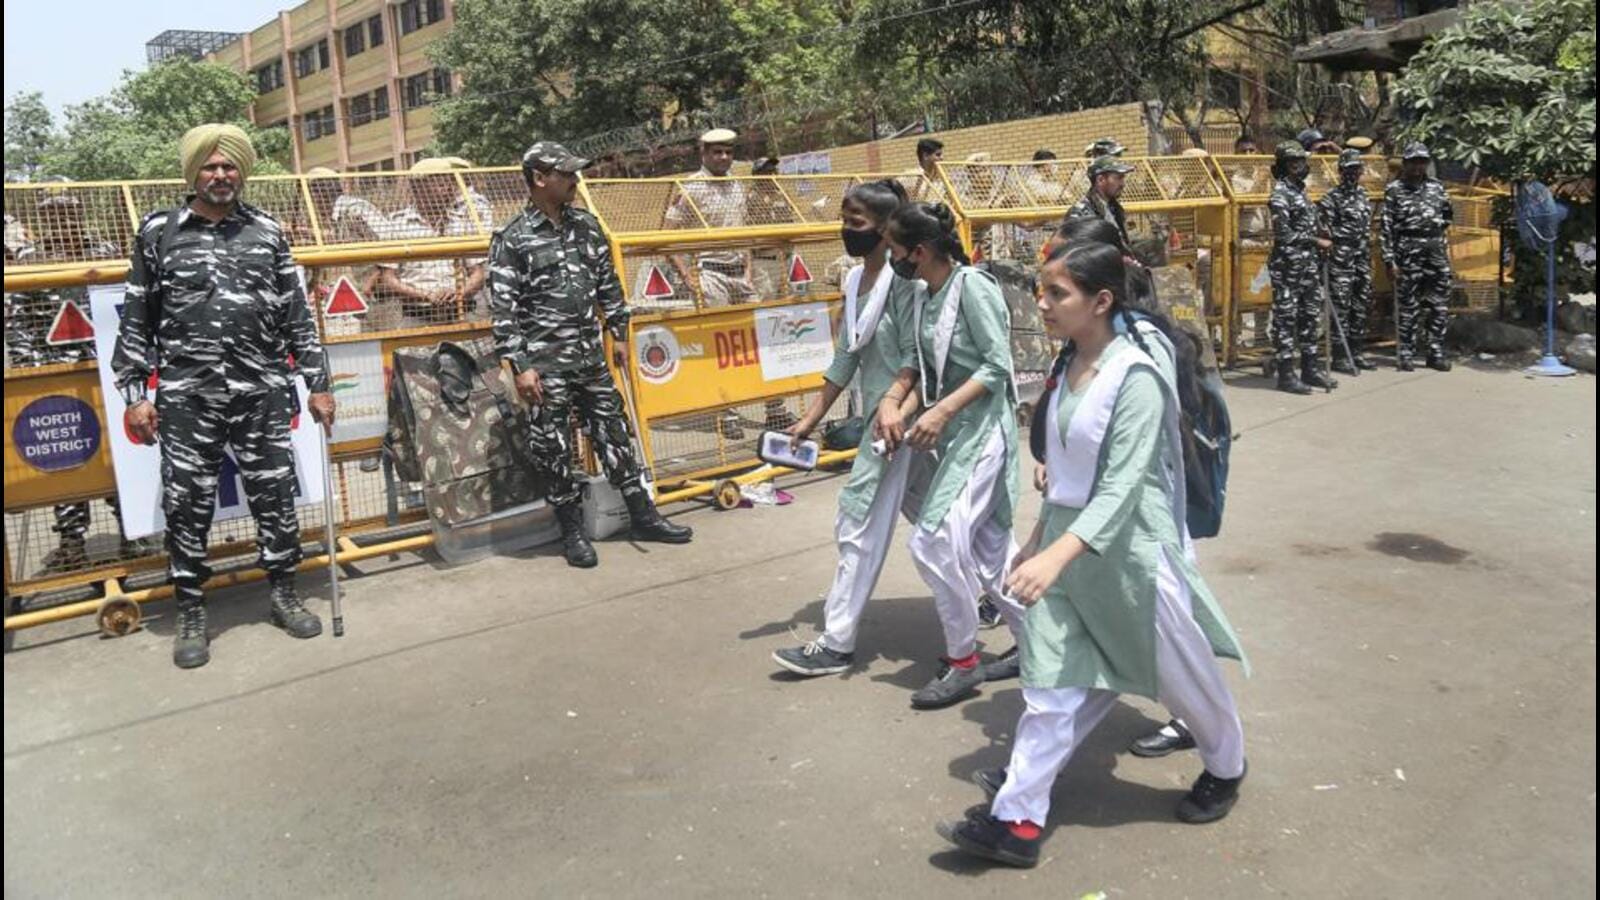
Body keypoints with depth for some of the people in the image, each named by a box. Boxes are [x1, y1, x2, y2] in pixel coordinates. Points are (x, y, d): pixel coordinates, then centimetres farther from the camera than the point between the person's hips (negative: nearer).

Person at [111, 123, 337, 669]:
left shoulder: (268, 233, 8)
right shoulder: (158, 233, 5)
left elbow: (297, 315, 9)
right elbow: (136, 321, 6)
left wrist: (318, 384, 5)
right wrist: (134, 394, 1)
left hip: (263, 393, 1)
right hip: (187, 396, -1)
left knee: (275, 495, 7)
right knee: (187, 504, 4)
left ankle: (285, 596, 23)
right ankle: (191, 615, 18)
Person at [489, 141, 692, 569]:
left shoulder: (586, 225, 8)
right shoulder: (512, 239, -8)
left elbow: (608, 283, 16)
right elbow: (502, 309, -10)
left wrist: (620, 334, 14)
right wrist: (519, 366, -14)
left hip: (591, 355, 5)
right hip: (545, 362, -5)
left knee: (613, 431, 11)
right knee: (553, 448, 3)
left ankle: (643, 517, 21)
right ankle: (572, 533, 17)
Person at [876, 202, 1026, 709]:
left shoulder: (973, 287, -16)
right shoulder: (923, 292, 8)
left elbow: (998, 365, -18)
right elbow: (915, 356, 9)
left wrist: (941, 411, -25)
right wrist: (892, 399, -9)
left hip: (982, 428, -9)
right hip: (950, 430, 9)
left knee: (935, 543, -11)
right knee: (988, 544, 14)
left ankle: (962, 662, 6)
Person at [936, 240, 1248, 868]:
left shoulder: (1137, 376, -21)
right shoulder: (1068, 365, 2)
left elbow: (1121, 488, -28)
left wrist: (1055, 556, -38)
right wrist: (1040, 538, 17)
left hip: (1129, 548, -7)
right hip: (1068, 538, 7)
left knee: (1181, 673, 16)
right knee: (1051, 682, 7)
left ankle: (1226, 767, 45)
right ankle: (1017, 821, 13)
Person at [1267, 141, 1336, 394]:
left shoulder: (1300, 190, 16)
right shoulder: (1280, 194, -10)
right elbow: (1284, 234, -17)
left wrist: (1317, 253, 15)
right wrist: (1317, 241, -12)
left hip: (1308, 265, 9)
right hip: (1288, 266, -9)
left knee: (1311, 316, 12)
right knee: (1286, 319, -4)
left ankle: (1311, 368, 21)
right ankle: (1286, 375, 0)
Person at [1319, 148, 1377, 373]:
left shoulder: (1363, 195, 15)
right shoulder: (1331, 198, -7)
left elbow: (1367, 229, 22)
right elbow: (1323, 231, -10)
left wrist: (1368, 257, 20)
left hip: (1362, 260, 7)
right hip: (1341, 261, -7)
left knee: (1360, 307, 10)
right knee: (1341, 307, -6)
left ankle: (1355, 352, 19)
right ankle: (1340, 357, -2)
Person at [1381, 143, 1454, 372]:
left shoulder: (1436, 187, 13)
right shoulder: (1394, 190, 0)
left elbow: (1448, 218, 26)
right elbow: (1387, 227, -5)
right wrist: (1390, 260, -10)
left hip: (1437, 249, 4)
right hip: (1408, 253, -4)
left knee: (1439, 306, 5)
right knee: (1407, 306, 0)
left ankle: (1435, 353, 13)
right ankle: (1406, 355, 7)